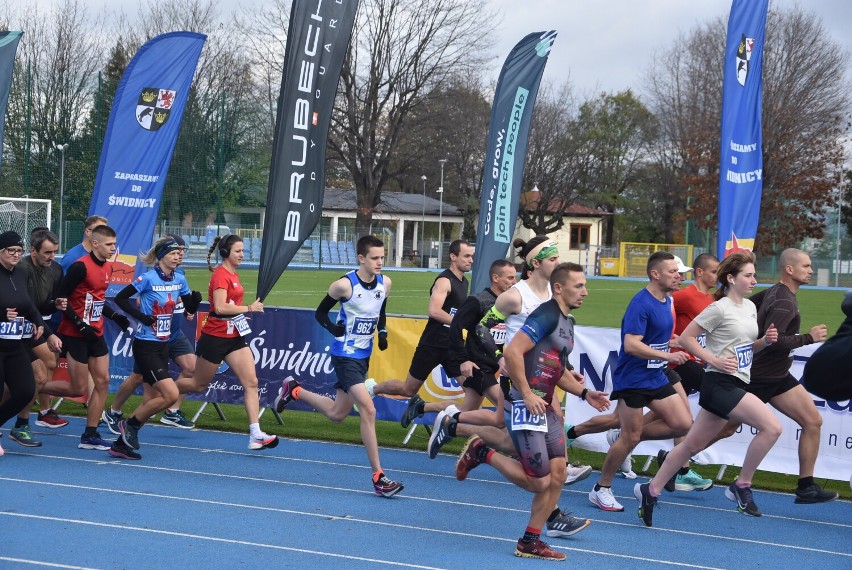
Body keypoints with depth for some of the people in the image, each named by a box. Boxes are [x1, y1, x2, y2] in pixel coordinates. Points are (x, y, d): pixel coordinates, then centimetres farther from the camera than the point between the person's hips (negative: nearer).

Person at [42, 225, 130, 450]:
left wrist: (115, 316, 8)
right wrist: (80, 324, -21)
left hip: (95, 334, 8)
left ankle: (90, 435, 10)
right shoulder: (81, 266, -17)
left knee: (103, 381, 3)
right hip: (75, 335, -8)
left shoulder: (108, 267, 9)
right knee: (78, 389, -5)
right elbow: (60, 298, -17)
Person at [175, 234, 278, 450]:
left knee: (251, 382, -7)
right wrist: (248, 308, -25)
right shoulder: (220, 275, -16)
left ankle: (255, 434, -12)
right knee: (199, 384, 8)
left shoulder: (233, 274, 11)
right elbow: (220, 307, -28)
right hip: (215, 337, -8)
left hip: (234, 338, 8)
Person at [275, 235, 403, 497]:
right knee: (368, 410, -18)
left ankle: (294, 390, 43)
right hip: (345, 356, -7)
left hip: (363, 356, 7)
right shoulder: (345, 285, -17)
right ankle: (378, 477, -15)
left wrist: (382, 332, 1)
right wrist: (333, 328, -21)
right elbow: (320, 312, -4)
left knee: (337, 414, 19)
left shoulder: (385, 283, 1)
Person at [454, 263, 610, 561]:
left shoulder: (566, 322, 16)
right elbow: (513, 351, -23)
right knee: (539, 481, -6)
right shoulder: (546, 315, -14)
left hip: (544, 408, 9)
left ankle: (530, 542, 13)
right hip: (524, 407, -9)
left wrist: (584, 393, 14)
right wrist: (527, 395, -22)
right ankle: (482, 454, 12)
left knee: (557, 475, 4)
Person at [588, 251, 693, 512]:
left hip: (656, 378, 8)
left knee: (682, 424, -2)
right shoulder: (641, 303, -19)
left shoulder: (667, 301, 10)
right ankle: (601, 489, 11)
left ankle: (626, 436, 13)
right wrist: (667, 356, -28)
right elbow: (631, 344, -26)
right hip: (632, 380, -8)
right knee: (630, 438, -4)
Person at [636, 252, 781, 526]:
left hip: (736, 385, 9)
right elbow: (686, 338, -9)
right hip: (720, 383, -9)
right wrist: (715, 360, -16)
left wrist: (766, 340, 4)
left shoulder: (750, 307, 14)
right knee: (771, 427, -19)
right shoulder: (720, 308, -11)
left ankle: (651, 490, 20)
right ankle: (742, 486, -6)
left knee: (693, 444, 12)